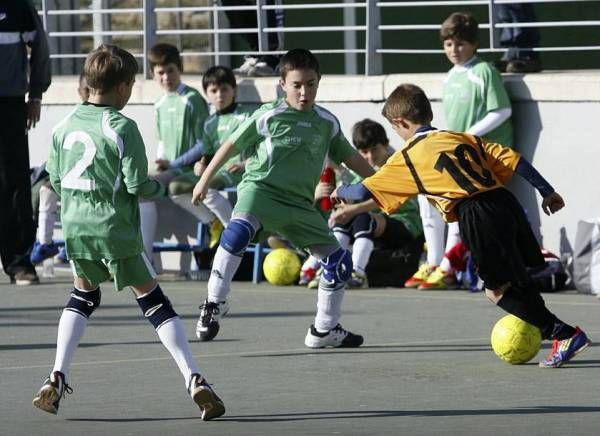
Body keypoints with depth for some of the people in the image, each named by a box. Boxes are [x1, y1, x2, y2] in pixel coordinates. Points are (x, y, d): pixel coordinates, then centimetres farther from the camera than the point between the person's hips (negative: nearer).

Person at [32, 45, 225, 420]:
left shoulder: (65, 125, 4)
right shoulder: (122, 128, -13)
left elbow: (56, 179, 11)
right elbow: (138, 185, -13)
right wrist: (159, 187, 8)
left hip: (76, 229, 5)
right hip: (117, 231, -5)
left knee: (83, 296, 24)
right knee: (154, 301, 1)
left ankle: (57, 380, 11)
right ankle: (195, 381, -6)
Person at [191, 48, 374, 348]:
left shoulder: (327, 123, 10)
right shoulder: (268, 117, -2)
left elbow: (350, 158, 22)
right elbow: (231, 145, 7)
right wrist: (205, 180, 11)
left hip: (300, 205, 5)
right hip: (260, 189, -5)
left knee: (339, 261, 4)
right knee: (238, 230, -37)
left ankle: (325, 331, 21)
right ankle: (214, 303, -28)